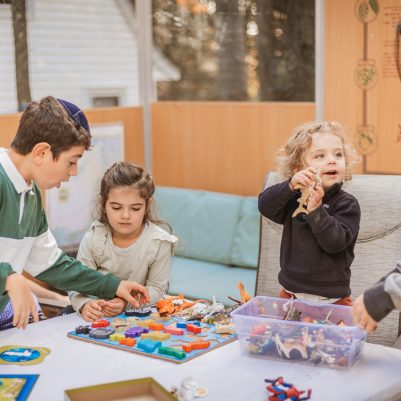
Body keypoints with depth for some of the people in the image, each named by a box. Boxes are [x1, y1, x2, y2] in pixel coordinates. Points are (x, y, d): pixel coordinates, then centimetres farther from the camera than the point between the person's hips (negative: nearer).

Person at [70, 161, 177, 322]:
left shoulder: (159, 242, -15)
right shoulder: (92, 239, -12)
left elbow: (156, 288, -10)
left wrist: (125, 303, -28)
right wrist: (85, 305, -36)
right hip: (97, 314, 1)